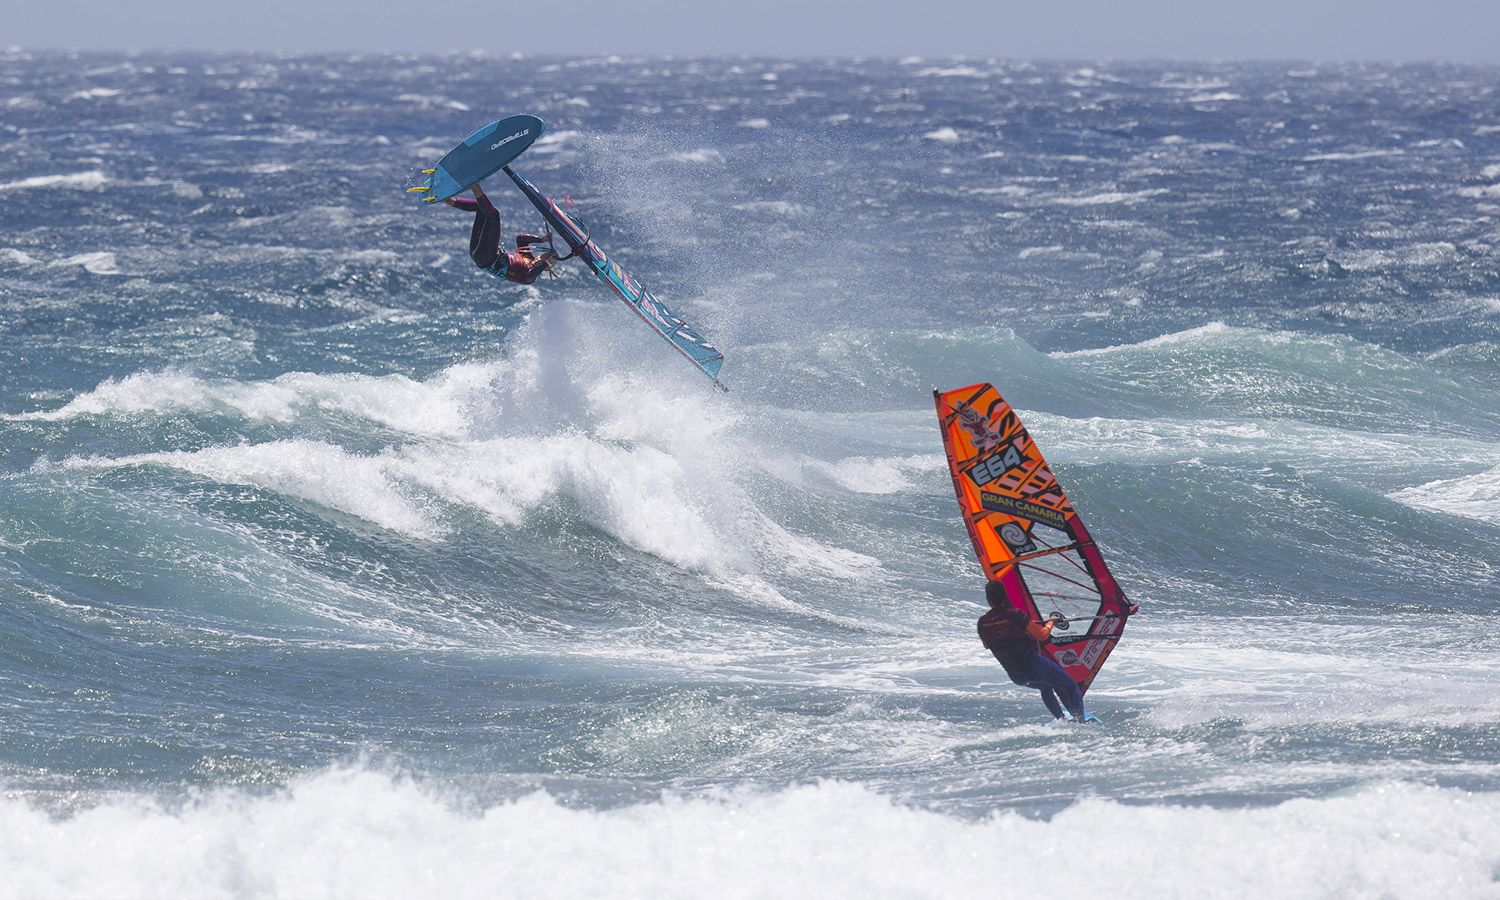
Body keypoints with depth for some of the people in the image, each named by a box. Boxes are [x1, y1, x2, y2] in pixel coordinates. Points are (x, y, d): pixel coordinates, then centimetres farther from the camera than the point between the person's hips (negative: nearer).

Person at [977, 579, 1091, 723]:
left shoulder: (982, 623, -5)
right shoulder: (1014, 615, -19)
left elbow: (987, 644, 17)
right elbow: (1042, 635, -14)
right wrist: (1051, 622, 7)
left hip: (1015, 676, 6)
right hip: (1032, 666, -6)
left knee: (1045, 687, 35)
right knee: (1071, 686, 12)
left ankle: (1060, 719, 34)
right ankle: (1080, 720, 5)